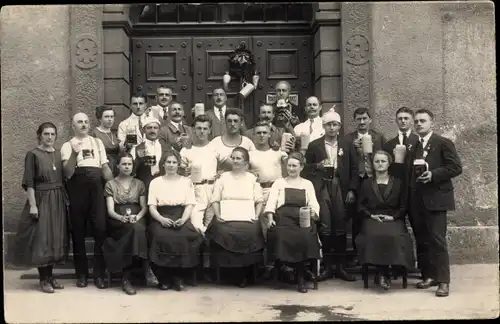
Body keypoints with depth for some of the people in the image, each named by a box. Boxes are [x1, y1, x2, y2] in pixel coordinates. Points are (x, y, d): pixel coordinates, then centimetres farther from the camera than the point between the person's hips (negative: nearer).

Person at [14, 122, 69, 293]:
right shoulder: (33, 154, -6)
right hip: (41, 200, -5)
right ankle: (43, 279, 5)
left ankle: (50, 276, 18)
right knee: (41, 239, -2)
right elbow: (29, 183, -9)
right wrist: (32, 205, -15)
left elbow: (65, 177, 11)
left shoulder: (59, 154, 9)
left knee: (55, 238, 8)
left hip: (58, 201, 5)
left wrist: (66, 200, 6)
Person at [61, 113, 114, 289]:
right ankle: (81, 274, 16)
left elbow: (105, 168, 14)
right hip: (77, 190, -1)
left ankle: (99, 274, 6)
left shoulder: (97, 142, 15)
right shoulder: (68, 146, 5)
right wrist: (74, 154, -20)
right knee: (78, 232, 5)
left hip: (96, 188, 2)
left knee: (100, 229, -4)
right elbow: (68, 173, -6)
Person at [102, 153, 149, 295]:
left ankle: (126, 278, -31)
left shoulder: (139, 183, 16)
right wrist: (122, 218, -23)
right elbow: (110, 210, -2)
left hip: (137, 219, 2)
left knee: (137, 229, -36)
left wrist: (137, 217, -14)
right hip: (117, 221, -2)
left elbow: (144, 207, 9)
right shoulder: (110, 184, 9)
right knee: (136, 230, -35)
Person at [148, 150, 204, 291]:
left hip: (181, 217, 0)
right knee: (162, 236, -33)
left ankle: (178, 277, -15)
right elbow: (152, 207, 5)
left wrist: (183, 219, -15)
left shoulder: (186, 181, 15)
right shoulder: (155, 182, 15)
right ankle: (164, 278, -15)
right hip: (162, 218, 0)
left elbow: (190, 205, 5)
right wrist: (162, 219, -15)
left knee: (184, 237, -33)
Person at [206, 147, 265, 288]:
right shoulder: (223, 177, 17)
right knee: (221, 232, -29)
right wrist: (217, 215, -4)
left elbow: (259, 201, 11)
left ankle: (244, 274, -8)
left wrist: (256, 216, -4)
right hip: (226, 219, 0)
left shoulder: (252, 178, 17)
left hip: (247, 219, 0)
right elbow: (215, 200, 11)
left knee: (251, 234, -28)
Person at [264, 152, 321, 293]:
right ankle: (279, 269, -14)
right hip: (283, 218, 0)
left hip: (302, 219, 1)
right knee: (281, 236, -34)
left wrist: (313, 212, -14)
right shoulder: (279, 183, 20)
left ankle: (301, 276, -19)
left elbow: (314, 204, 10)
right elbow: (271, 202, 6)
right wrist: (270, 218, -13)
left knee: (305, 237, -32)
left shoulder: (308, 184, 22)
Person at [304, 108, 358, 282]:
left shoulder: (346, 145, 9)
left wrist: (351, 190, -1)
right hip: (321, 188, -1)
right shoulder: (314, 145, 7)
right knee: (324, 227, -3)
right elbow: (307, 168, 8)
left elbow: (353, 169, 7)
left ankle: (341, 266, 12)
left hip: (340, 188, 1)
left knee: (340, 227, 3)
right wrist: (318, 166, -12)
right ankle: (327, 266, 7)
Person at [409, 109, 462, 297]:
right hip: (417, 200, 6)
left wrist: (433, 174, -19)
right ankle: (428, 276, 18)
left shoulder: (443, 143, -1)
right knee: (421, 240, 9)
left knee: (437, 239, -9)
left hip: (435, 198, -6)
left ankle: (443, 281, -5)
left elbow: (456, 167, -8)